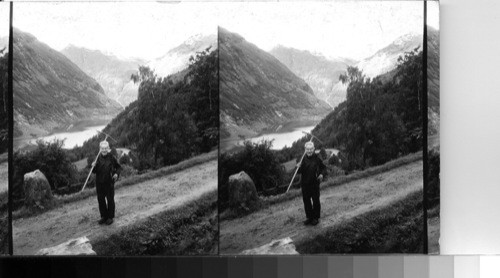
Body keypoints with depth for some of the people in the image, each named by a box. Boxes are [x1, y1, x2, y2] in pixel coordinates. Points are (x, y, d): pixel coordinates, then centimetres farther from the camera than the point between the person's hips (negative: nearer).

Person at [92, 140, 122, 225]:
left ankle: (110, 217, 18)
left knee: (110, 200, 6)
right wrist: (93, 167, -19)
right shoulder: (98, 158, -1)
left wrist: (117, 173, -13)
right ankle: (103, 216, 25)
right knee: (101, 200, 11)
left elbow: (119, 167, 5)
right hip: (99, 182, 3)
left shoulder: (112, 158, -7)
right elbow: (94, 171, 2)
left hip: (109, 183, -3)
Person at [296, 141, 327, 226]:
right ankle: (309, 217, 25)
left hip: (315, 184, -3)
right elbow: (299, 172, 0)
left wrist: (322, 174, -14)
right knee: (306, 201, 11)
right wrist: (298, 167, -22)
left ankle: (316, 218, 17)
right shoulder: (303, 159, -1)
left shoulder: (317, 159, -7)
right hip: (305, 183, 3)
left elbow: (323, 168, 5)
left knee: (316, 201, 5)